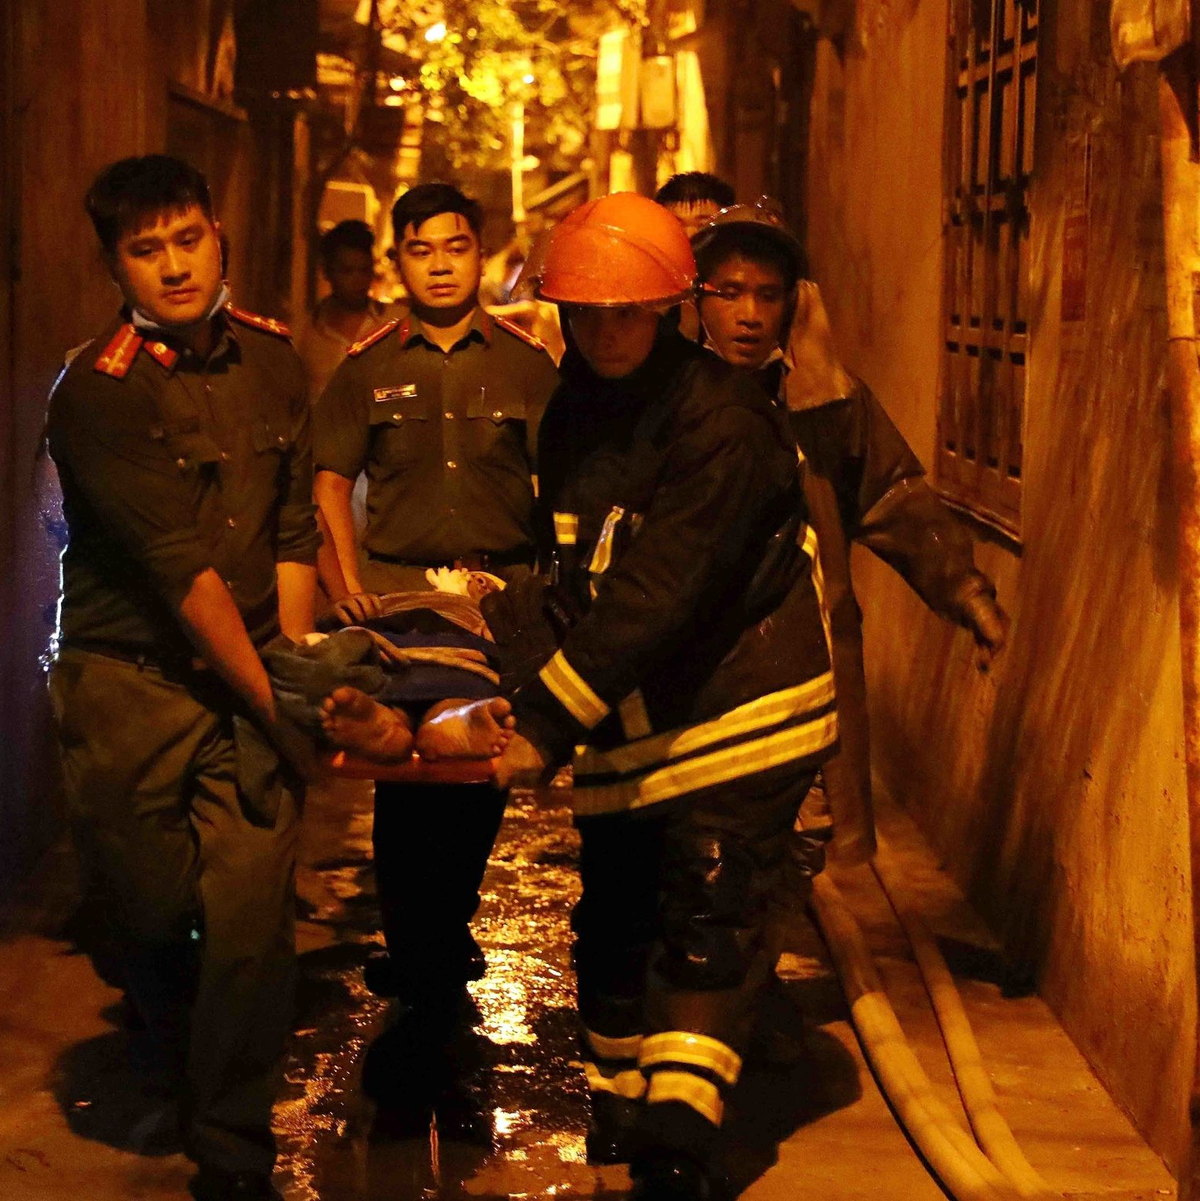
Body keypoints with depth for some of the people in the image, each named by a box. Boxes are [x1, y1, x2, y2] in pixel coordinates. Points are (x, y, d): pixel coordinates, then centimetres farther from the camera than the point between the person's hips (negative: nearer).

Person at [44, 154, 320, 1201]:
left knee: (251, 915, -7)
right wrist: (277, 703, -17)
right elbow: (179, 567, -17)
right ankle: (193, 1078, 39)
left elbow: (293, 535, 5)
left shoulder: (272, 360, 5)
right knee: (156, 916, 7)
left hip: (250, 674, 3)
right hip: (129, 684, -3)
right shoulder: (96, 391, -13)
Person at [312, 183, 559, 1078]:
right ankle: (426, 992, 2)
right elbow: (331, 479, 5)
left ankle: (437, 947, 29)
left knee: (483, 779, 6)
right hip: (397, 594, -1)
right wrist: (345, 582, -7)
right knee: (406, 785, -7)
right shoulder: (367, 367, 7)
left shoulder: (525, 363, 6)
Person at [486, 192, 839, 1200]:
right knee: (615, 919, 13)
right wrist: (500, 611, 2)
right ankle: (621, 1113, 29)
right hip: (628, 726, 7)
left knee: (708, 925, -10)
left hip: (738, 714, -7)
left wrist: (547, 722, -31)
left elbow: (656, 596, -27)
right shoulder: (573, 413, 8)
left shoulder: (723, 422, -18)